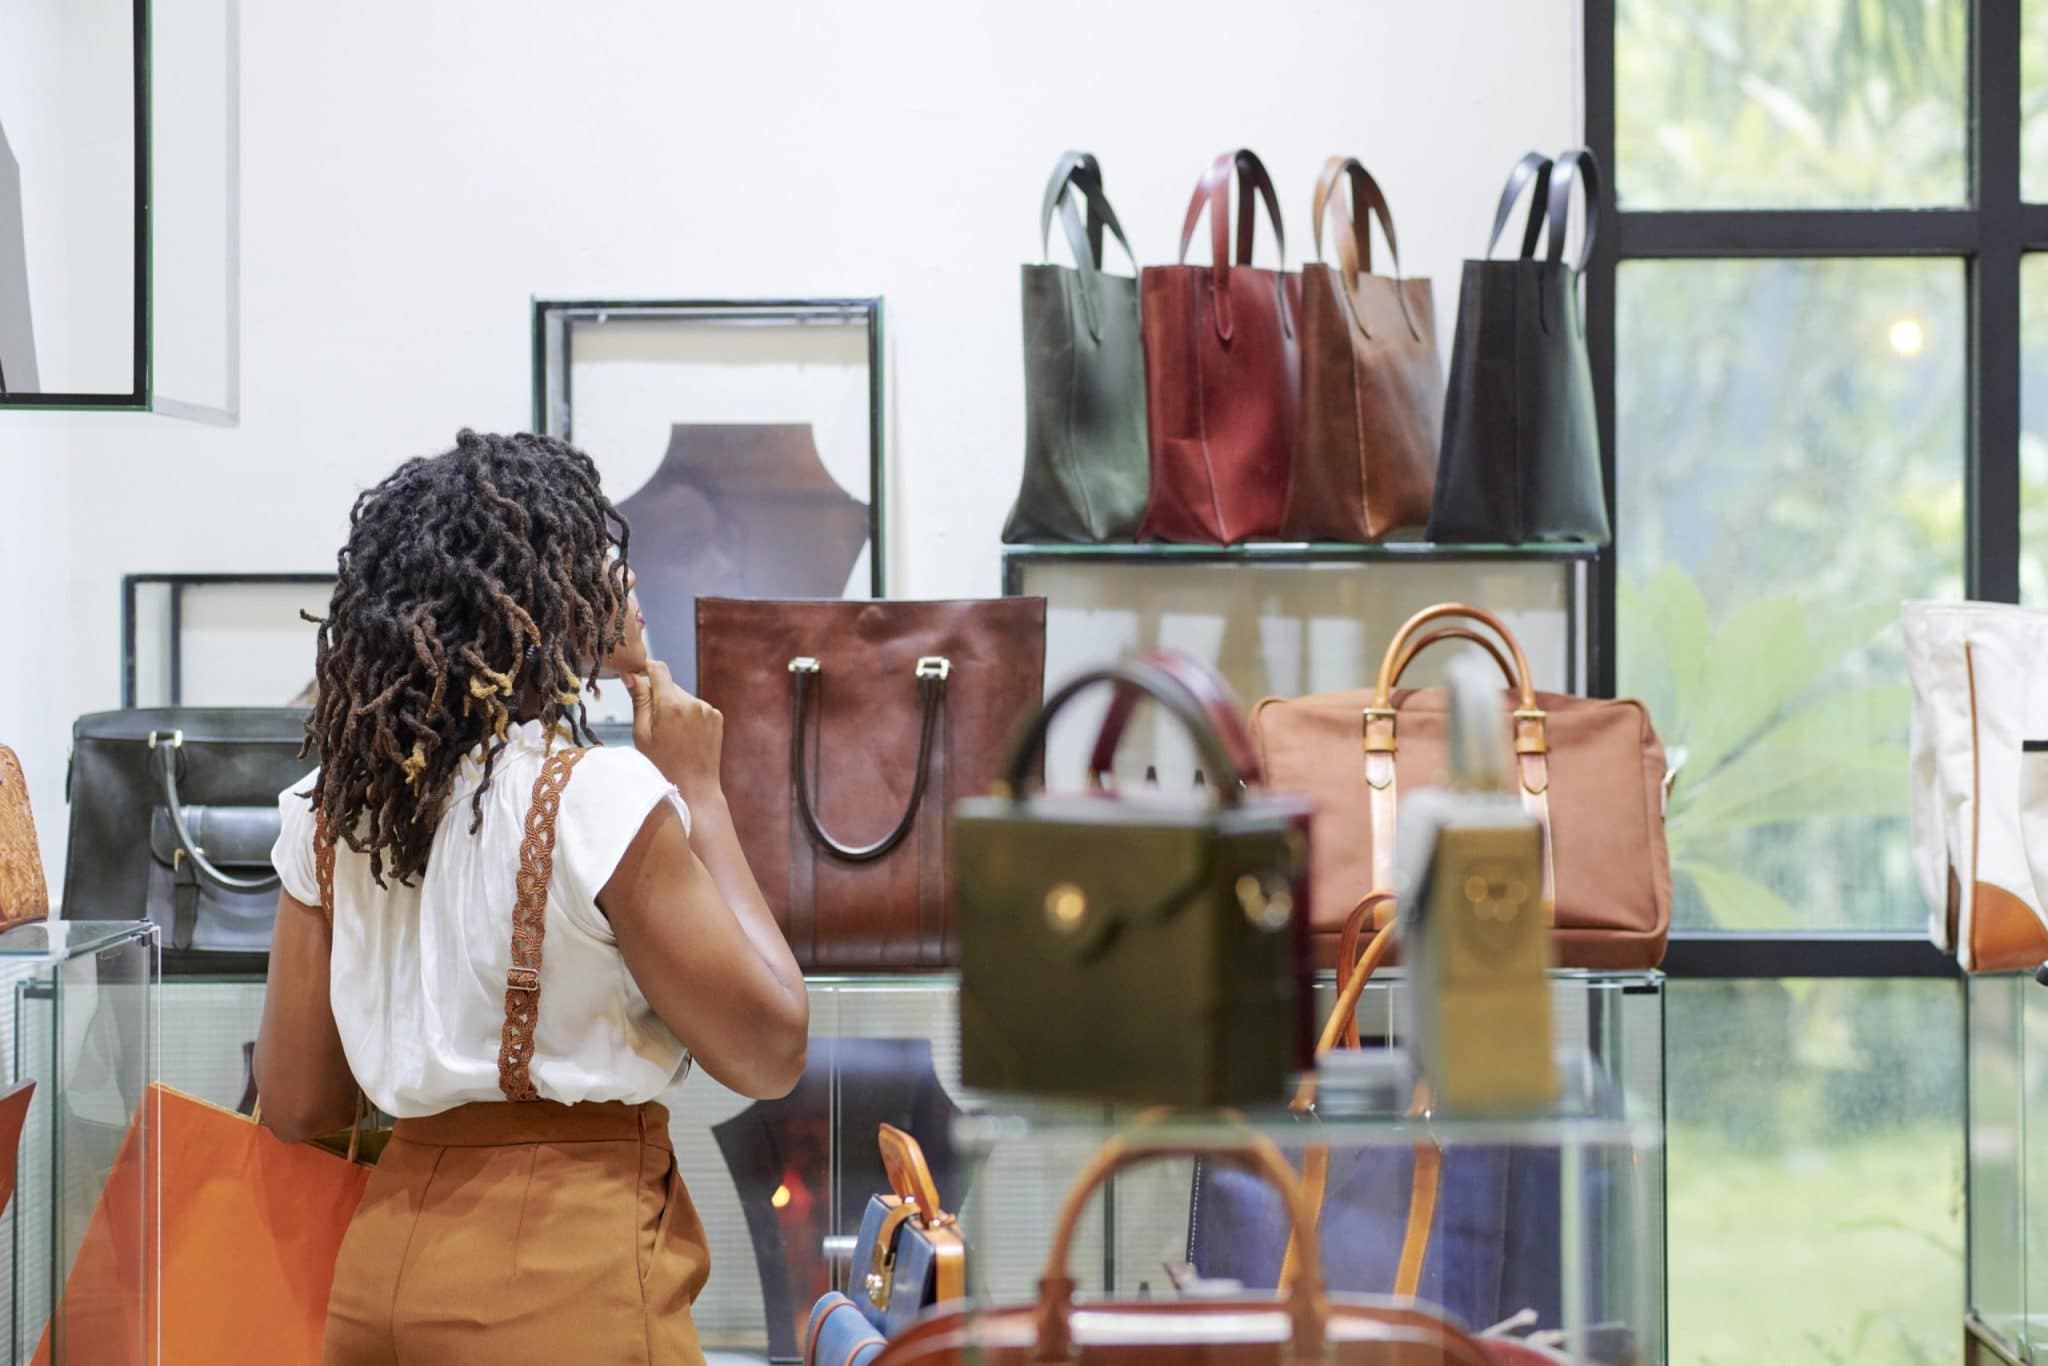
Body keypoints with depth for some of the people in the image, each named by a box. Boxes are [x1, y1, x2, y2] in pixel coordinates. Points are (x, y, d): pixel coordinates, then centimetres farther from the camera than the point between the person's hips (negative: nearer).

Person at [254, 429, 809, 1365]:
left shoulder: (331, 812, 3)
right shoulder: (599, 796, -15)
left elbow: (297, 1105, 6)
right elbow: (769, 1052, -10)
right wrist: (697, 794, -3)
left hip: (383, 1259, 6)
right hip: (567, 1285, -6)